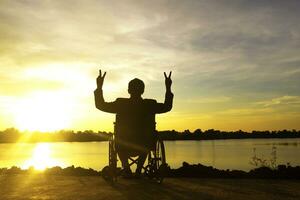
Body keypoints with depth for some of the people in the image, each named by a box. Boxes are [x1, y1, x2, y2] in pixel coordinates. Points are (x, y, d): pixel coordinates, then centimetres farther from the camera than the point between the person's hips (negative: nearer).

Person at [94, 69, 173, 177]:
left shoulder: (121, 104, -11)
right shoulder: (151, 105, -9)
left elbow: (100, 105, 4)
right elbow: (167, 107, 12)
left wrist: (99, 87, 12)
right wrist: (168, 88, 18)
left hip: (123, 148, -1)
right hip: (144, 147, 1)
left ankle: (126, 168, 30)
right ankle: (138, 170, 38)